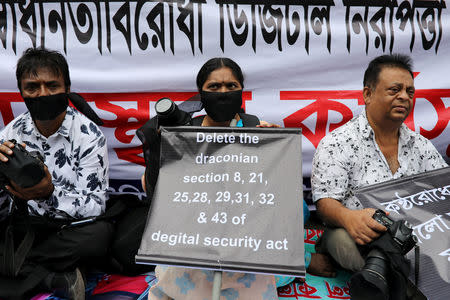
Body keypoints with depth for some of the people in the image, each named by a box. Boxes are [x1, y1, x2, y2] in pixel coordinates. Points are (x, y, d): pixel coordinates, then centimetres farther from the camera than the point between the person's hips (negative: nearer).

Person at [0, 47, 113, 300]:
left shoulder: (89, 135, -11)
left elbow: (95, 205, -16)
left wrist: (49, 194, -34)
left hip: (69, 227, -2)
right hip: (22, 224, 3)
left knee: (99, 234, -34)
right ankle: (57, 279, -17)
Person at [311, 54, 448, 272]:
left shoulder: (421, 146, 15)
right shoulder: (337, 144, -4)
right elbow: (325, 202, -11)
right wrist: (348, 217, -34)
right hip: (360, 237, -4)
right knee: (342, 238, -38)